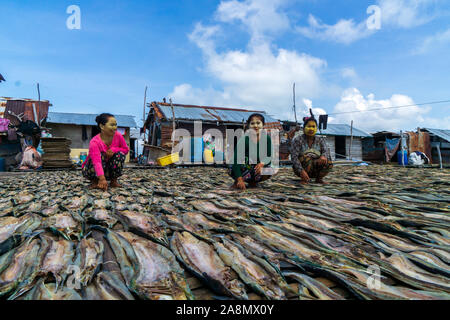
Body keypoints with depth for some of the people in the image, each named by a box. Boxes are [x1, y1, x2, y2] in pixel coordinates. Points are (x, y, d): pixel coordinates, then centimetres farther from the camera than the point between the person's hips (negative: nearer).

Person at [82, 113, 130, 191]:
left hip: (108, 169, 4)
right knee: (101, 156, -32)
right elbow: (97, 162, -41)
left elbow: (126, 149, -3)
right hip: (90, 170, -4)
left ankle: (114, 181, -6)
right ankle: (95, 181, -12)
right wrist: (102, 179, -55)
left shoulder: (118, 136, -14)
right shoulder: (94, 142, -28)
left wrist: (114, 149, -25)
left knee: (120, 154, -21)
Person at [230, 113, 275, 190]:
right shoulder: (244, 139, -20)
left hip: (258, 166, 4)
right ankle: (237, 182, 0)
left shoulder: (266, 138, -9)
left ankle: (253, 181, 5)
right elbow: (236, 159, -26)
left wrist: (262, 163, -30)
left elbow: (269, 157, -6)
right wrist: (239, 179, -34)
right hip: (244, 169, -4)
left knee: (269, 172, -26)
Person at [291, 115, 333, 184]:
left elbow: (326, 151, -12)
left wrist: (324, 156, -37)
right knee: (306, 157, -32)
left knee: (329, 163, -22)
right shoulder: (298, 140, -10)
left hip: (315, 170, 3)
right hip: (301, 167, -3)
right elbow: (294, 157, -19)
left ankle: (319, 179, 3)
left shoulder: (320, 140, 4)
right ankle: (304, 179, -10)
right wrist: (301, 171, -32)